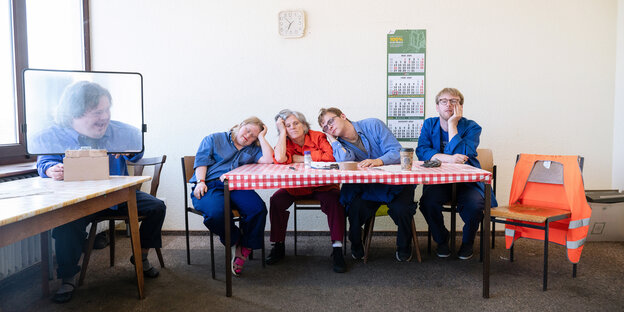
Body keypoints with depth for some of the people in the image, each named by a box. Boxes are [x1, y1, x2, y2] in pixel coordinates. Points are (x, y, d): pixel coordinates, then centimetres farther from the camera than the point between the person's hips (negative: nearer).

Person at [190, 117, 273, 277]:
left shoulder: (253, 149, 26)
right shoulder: (213, 139, 21)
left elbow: (269, 160, 5)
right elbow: (201, 160, 9)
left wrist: (262, 137, 12)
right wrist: (201, 182, -8)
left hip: (237, 187, 3)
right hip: (210, 185, -2)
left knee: (258, 209, -29)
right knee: (216, 213, -37)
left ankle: (243, 250, -10)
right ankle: (234, 241, -5)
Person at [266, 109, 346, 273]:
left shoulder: (318, 137, -5)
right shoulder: (285, 143, 0)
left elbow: (330, 157, -24)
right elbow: (280, 159, -25)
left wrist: (300, 159, -17)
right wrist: (283, 132, -15)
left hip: (322, 185, -2)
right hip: (295, 187, 2)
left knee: (335, 199, -30)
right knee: (276, 200, -22)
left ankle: (337, 249, -23)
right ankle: (278, 246, -5)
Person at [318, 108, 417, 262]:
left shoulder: (373, 125, -3)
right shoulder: (340, 144, 6)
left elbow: (397, 152, -11)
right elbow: (345, 161, -19)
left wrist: (378, 161, -31)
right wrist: (332, 139, -9)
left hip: (395, 182, -1)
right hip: (367, 187, 2)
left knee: (402, 210, -28)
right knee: (355, 209, -28)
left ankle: (404, 249, 3)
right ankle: (357, 248, 1)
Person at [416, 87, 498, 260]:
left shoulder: (471, 128, -3)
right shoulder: (429, 125, 6)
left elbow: (461, 155, -19)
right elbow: (421, 151, -10)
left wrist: (452, 124, -17)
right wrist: (447, 158, -25)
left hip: (467, 181, -1)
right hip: (438, 181, 2)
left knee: (474, 204, -31)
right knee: (427, 201, -30)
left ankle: (467, 242, 3)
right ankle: (442, 240, 2)